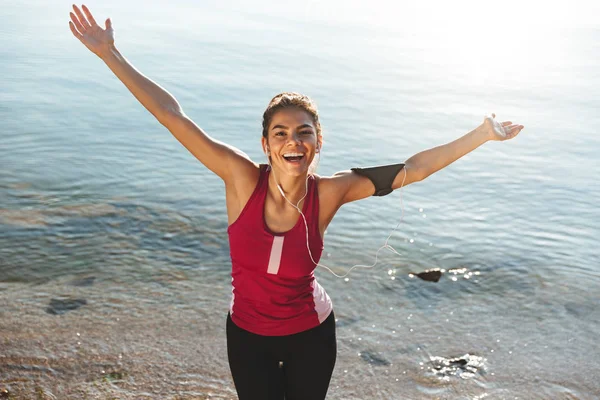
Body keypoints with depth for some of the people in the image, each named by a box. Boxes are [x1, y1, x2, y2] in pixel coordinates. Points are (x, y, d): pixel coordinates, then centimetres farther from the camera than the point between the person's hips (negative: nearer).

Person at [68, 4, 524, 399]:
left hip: (311, 333, 0)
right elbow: (173, 116, -23)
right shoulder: (243, 178, -22)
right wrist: (110, 54, -23)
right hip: (248, 335, 0)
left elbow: (410, 170, -15)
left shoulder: (328, 193, -20)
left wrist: (481, 135, -14)